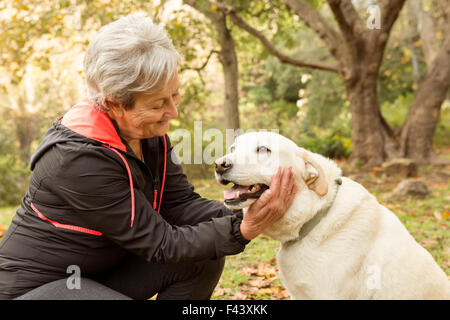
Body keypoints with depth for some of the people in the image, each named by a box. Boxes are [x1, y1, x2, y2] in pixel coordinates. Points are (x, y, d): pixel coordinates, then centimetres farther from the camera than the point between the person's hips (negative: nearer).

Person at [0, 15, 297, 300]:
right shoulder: (78, 158, -31)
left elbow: (181, 203, -8)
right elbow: (159, 243, -26)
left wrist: (244, 217, -24)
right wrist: (242, 230, -33)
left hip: (101, 271, 8)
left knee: (205, 260, -6)